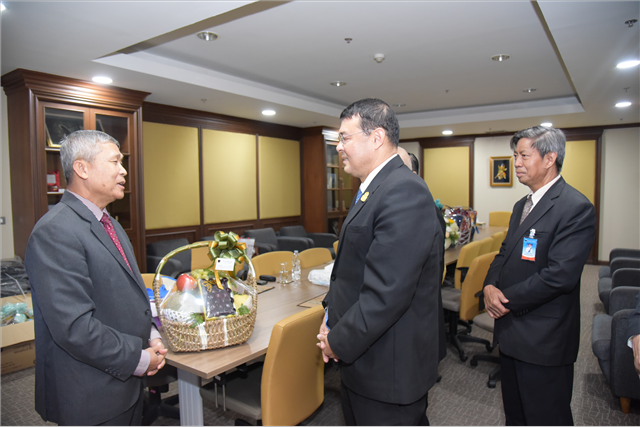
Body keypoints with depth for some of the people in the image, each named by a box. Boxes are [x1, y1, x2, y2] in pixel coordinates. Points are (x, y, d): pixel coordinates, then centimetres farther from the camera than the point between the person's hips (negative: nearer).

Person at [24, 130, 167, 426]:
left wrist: (152, 336, 2)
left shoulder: (109, 223, 9)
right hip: (92, 398, -8)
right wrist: (139, 359, -17)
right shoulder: (54, 232, -22)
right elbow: (74, 327, -27)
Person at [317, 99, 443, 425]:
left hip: (389, 370, -9)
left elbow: (387, 293, -30)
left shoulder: (404, 193, -25)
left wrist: (339, 342, -17)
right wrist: (332, 319, 6)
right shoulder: (373, 189, 8)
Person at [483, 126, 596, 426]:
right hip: (512, 333, 8)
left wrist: (507, 300, -17)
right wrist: (490, 286, -5)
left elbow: (560, 275, -24)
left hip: (543, 339, -8)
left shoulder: (576, 207, -16)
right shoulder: (522, 205, 13)